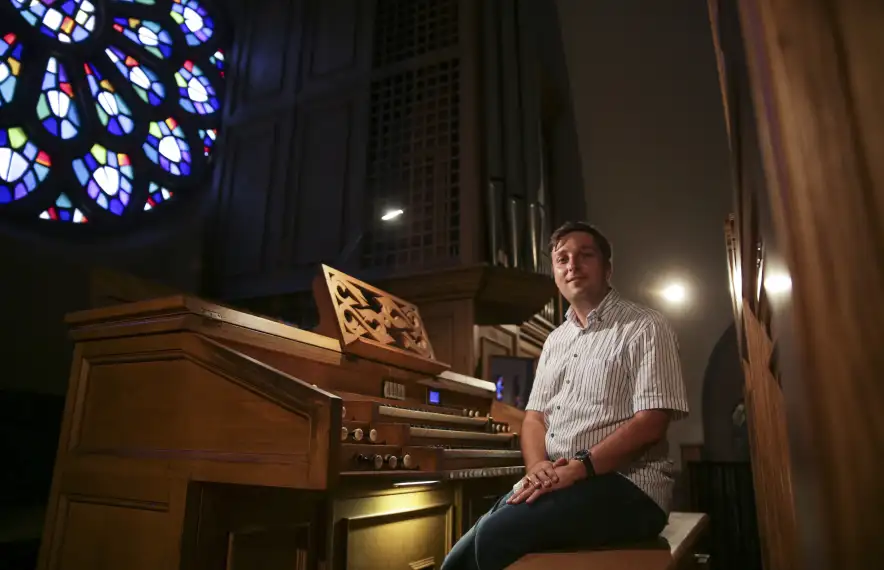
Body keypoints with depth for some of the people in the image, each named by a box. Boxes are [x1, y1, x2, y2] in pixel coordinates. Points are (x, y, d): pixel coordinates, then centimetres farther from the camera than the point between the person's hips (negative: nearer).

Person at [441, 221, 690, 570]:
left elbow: (651, 422, -13)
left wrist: (577, 469, -21)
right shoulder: (555, 340, 18)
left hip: (625, 485, -6)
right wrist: (538, 467, -8)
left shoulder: (645, 328, -2)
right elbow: (534, 416, 14)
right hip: (552, 483, 6)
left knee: (496, 537, -28)